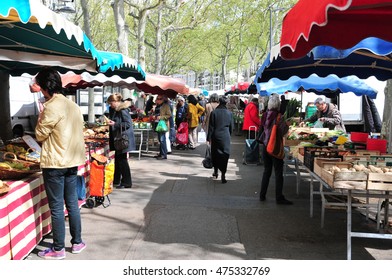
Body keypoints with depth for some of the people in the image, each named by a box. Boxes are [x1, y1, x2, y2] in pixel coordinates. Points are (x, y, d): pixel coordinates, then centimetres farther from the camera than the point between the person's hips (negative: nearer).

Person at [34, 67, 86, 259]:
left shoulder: (52, 107, -17)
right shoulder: (72, 105, 8)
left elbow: (40, 135, -8)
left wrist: (40, 117, 6)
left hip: (54, 164, -8)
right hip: (72, 161, 8)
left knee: (56, 207, 2)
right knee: (72, 203, 15)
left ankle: (58, 249, 11)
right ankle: (77, 242, 24)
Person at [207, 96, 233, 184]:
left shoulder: (214, 112, -7)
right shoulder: (229, 113, -3)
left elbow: (211, 127, -5)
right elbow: (231, 126, 6)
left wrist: (209, 137, 3)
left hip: (216, 137, 0)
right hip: (225, 137, 0)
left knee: (215, 154, 16)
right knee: (224, 155, 2)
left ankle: (215, 171, 27)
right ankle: (223, 175, -2)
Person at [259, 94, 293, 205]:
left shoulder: (266, 115, 3)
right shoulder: (278, 116, -15)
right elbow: (282, 131, -18)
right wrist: (286, 124, -1)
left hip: (265, 145, 6)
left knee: (267, 171, 16)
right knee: (278, 172, 1)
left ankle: (262, 195, 18)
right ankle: (279, 197, 4)